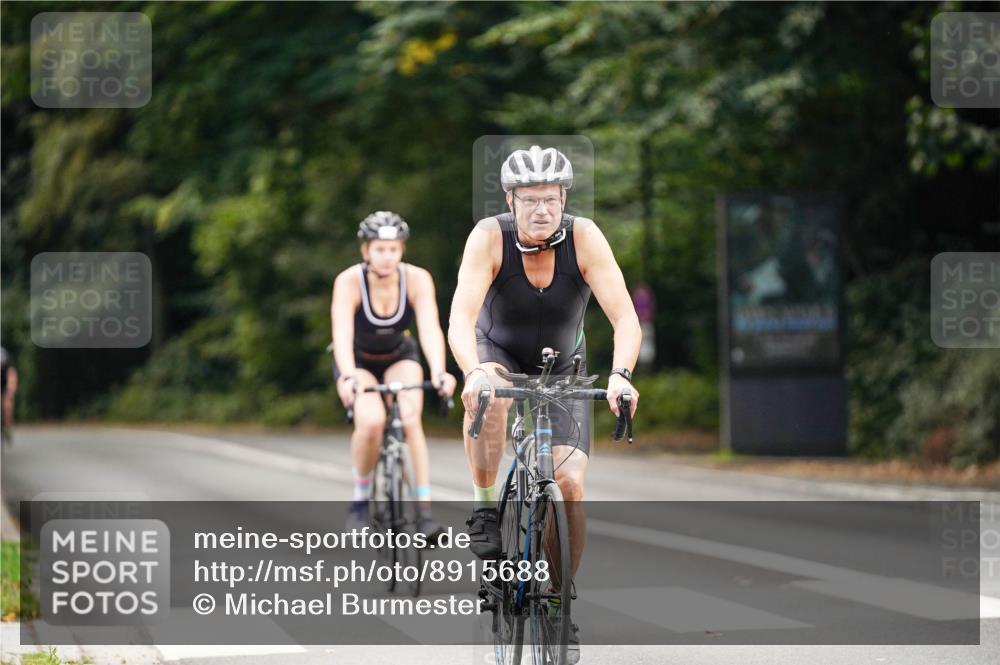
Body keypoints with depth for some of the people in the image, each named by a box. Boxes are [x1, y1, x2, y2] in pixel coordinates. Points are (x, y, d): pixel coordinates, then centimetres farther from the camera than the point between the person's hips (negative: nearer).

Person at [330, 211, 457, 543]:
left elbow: (430, 328, -36)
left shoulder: (417, 279, -24)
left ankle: (424, 512, -24)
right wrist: (349, 377, -58)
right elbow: (342, 332, -41)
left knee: (410, 420, -26)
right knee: (372, 422, -29)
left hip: (399, 357, 1)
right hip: (357, 361, -1)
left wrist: (439, 372, -53)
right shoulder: (349, 282, -28)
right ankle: (360, 498, -6)